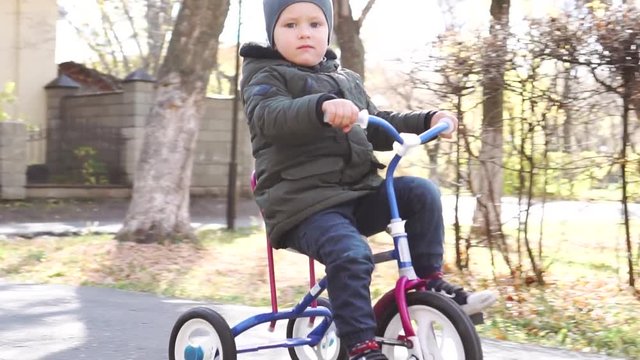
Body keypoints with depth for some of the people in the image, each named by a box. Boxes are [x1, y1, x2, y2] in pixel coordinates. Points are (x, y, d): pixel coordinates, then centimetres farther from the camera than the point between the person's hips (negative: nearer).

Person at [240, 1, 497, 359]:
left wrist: (427, 120, 15)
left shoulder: (346, 80, 20)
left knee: (421, 192, -10)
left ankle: (431, 281, 1)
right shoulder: (267, 75, -2)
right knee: (351, 254, -31)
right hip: (303, 202, -6)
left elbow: (377, 129, 29)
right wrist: (321, 107, -44)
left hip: (359, 192, 7)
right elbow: (268, 115, -25)